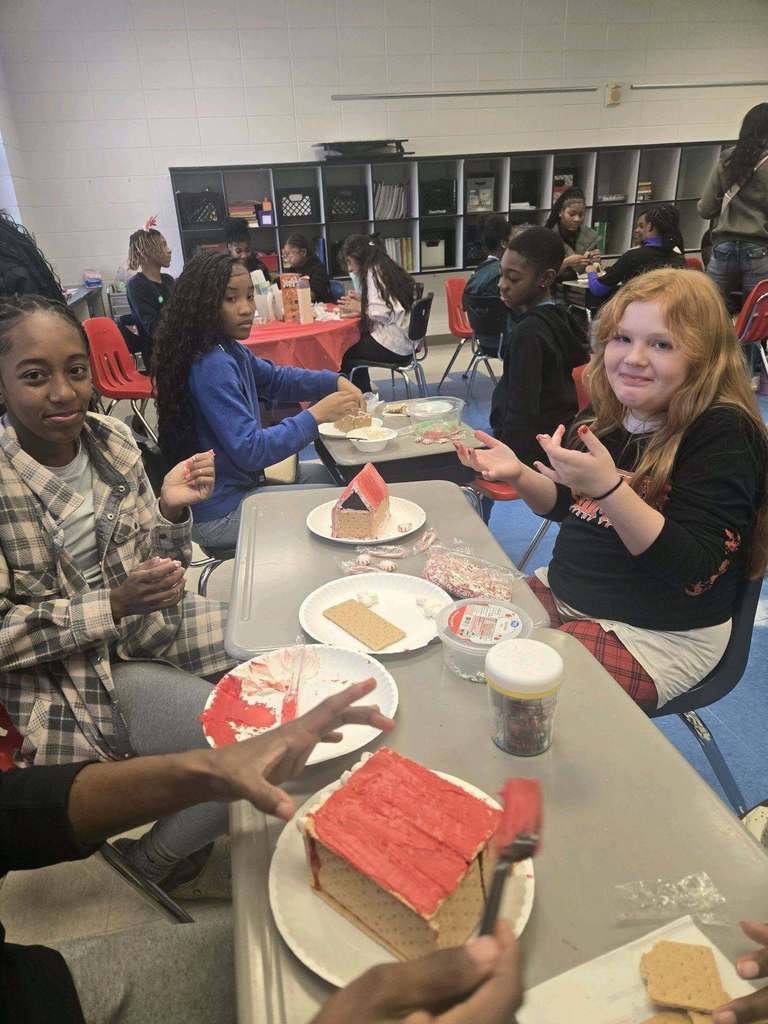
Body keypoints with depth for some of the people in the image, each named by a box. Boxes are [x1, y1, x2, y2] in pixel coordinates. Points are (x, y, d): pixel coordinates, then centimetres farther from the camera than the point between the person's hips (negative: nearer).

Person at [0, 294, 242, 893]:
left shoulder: (112, 440, -3)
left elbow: (158, 573, 4)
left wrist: (173, 511, -15)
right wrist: (113, 605, -25)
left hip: (149, 627, 6)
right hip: (64, 676, -6)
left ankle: (195, 822, 26)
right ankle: (154, 862, 17)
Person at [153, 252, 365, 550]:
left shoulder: (230, 349, 2)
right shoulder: (211, 367, -26)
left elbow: (276, 378, 17)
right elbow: (250, 451, -29)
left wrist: (336, 382, 1)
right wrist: (315, 416, -27)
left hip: (239, 480, 9)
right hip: (219, 514, -9)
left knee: (331, 476, 19)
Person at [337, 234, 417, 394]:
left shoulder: (374, 272, -11)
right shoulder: (387, 268, 17)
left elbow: (385, 312, -21)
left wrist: (360, 308, -6)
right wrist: (360, 300, 9)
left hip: (393, 346, -9)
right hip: (405, 343, 10)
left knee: (342, 354, 5)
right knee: (353, 343, 24)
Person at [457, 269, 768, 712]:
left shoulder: (722, 434, -17)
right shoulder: (606, 415, 2)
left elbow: (695, 572, -24)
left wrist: (609, 487, -36)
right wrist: (518, 475, -5)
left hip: (661, 636, -6)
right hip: (566, 592, 7)